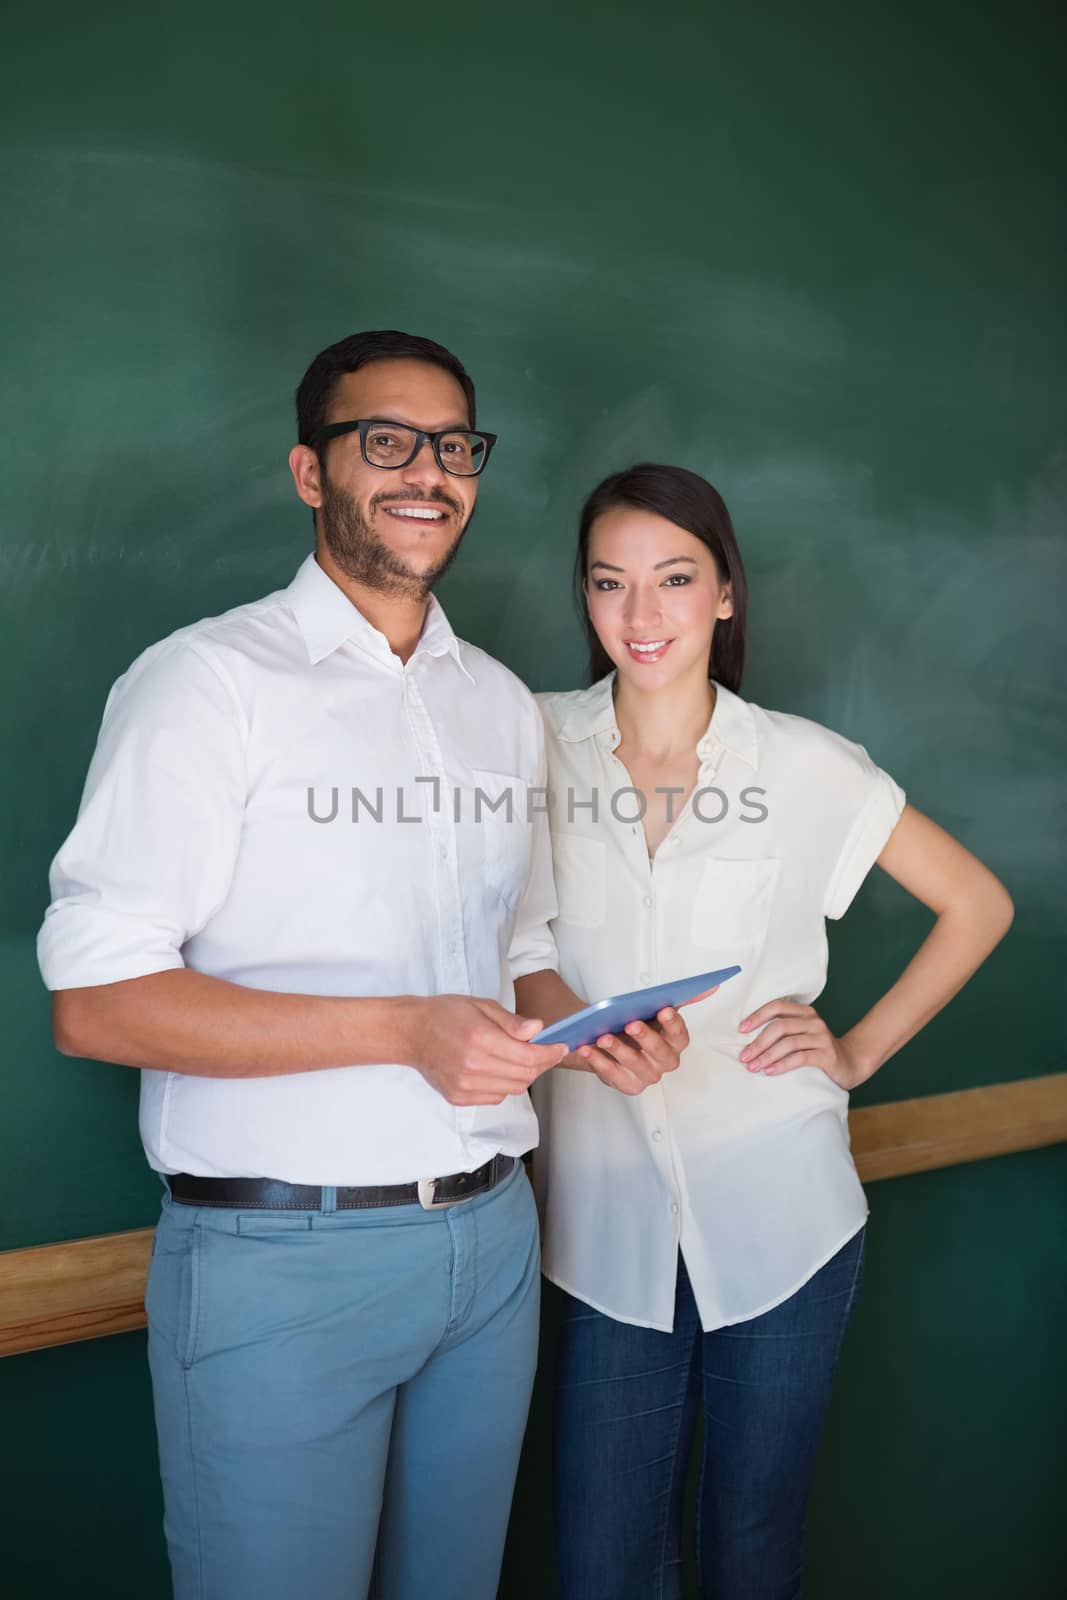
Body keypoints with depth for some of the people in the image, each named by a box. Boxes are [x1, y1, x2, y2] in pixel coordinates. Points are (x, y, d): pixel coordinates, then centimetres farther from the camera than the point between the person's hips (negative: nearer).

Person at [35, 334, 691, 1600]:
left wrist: (597, 1028, -3)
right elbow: (94, 1002, -16)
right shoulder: (208, 678, -9)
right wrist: (405, 1031, -22)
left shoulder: (504, 704, 12)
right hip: (281, 1258, -6)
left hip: (490, 1236, 6)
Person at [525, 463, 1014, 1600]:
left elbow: (977, 905, 7)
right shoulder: (539, 749, -2)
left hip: (777, 1220, 0)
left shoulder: (805, 767, -3)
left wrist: (859, 1053, 0)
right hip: (606, 1222, 1)